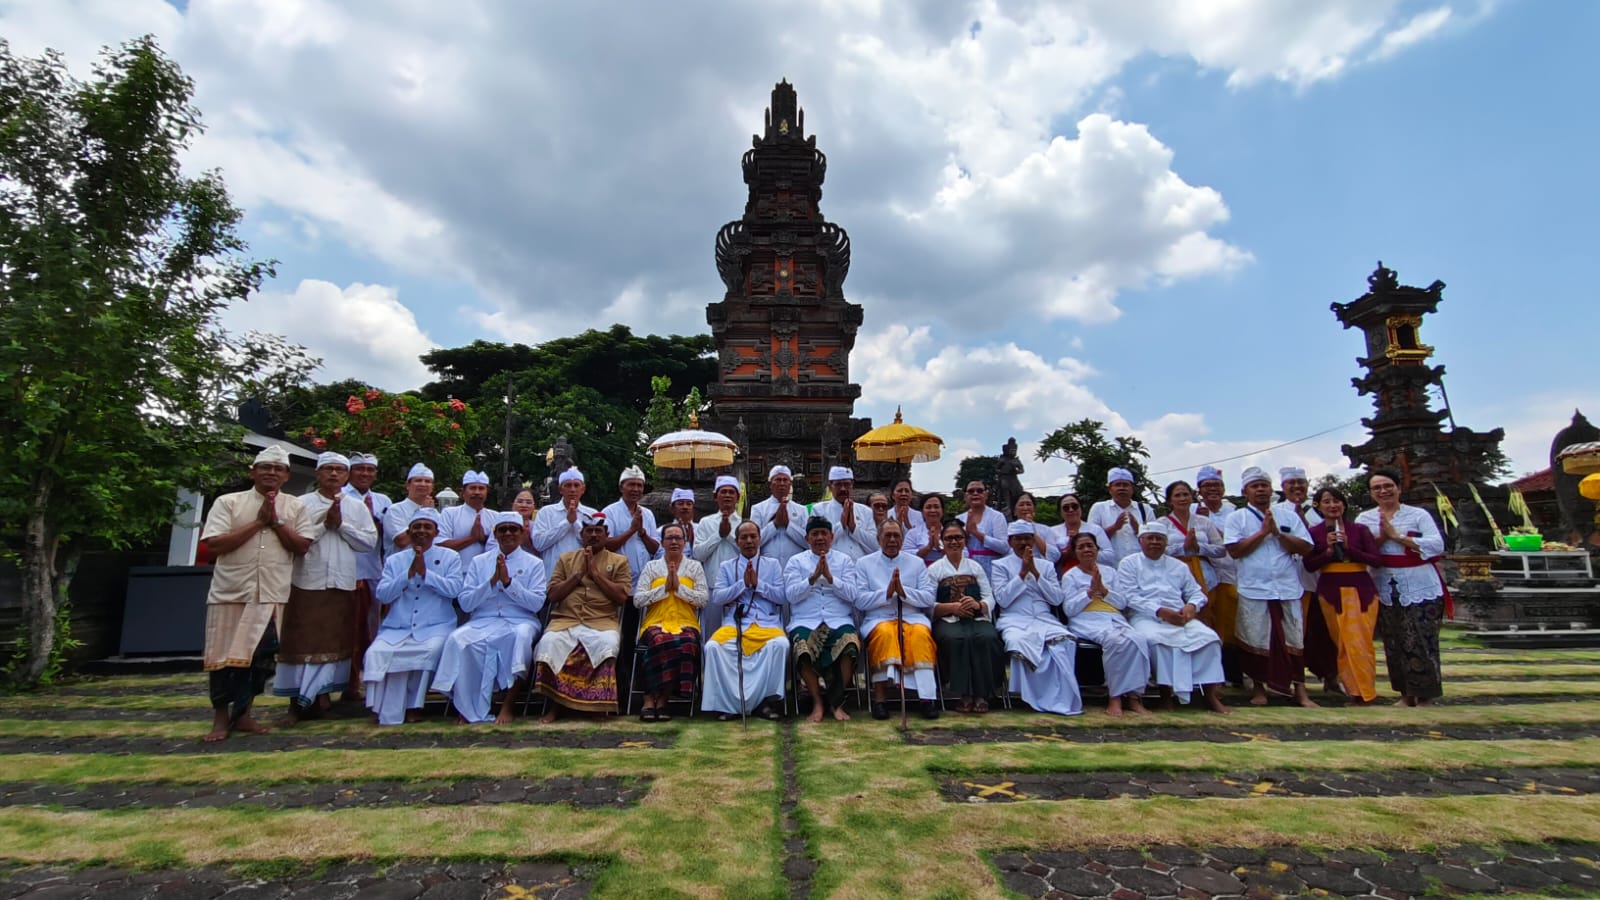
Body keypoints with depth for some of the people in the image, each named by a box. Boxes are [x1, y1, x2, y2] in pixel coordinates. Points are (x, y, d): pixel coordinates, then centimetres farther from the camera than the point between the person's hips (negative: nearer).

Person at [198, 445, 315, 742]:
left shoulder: (295, 507, 5)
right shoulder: (228, 502, 0)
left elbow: (302, 546, -1)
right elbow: (214, 545, -10)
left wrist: (276, 522, -11)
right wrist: (258, 522, -12)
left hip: (272, 595, 2)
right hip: (231, 592, -1)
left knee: (261, 655, 5)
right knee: (224, 655, 4)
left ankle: (242, 714, 20)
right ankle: (220, 717, 20)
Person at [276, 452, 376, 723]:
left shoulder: (357, 507, 10)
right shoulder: (301, 504, 4)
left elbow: (370, 541, 2)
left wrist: (342, 524, -6)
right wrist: (324, 524, -10)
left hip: (342, 584, 2)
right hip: (307, 582, -2)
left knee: (333, 641, 5)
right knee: (302, 642, 0)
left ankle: (322, 693, 16)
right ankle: (297, 701, 9)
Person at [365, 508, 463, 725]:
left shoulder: (449, 557, 9)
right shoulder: (394, 560, 16)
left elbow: (454, 589, -5)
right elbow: (382, 595, 4)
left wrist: (425, 573, -10)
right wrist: (409, 573, -7)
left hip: (435, 626, -2)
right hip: (397, 627, 2)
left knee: (431, 650, -33)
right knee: (376, 652, -26)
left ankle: (412, 707, -13)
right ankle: (385, 712, -15)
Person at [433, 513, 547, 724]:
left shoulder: (534, 564, 10)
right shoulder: (479, 562, 15)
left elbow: (537, 603, -3)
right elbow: (465, 603, 5)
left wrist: (508, 581, -11)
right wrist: (493, 581, -7)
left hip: (519, 621, -2)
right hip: (482, 622, 2)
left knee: (521, 636, -37)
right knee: (459, 639, -31)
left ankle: (507, 707, -25)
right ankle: (469, 709, -17)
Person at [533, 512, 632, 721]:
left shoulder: (619, 561, 14)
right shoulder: (566, 559, 20)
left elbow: (622, 597, 0)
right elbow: (552, 595, 10)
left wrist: (595, 572, -2)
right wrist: (579, 573, 1)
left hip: (603, 622, -2)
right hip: (566, 621, 2)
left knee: (608, 643, -35)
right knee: (549, 642, -31)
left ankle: (599, 704, -21)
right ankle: (554, 704, -14)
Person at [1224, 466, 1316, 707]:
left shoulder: (1288, 515, 10)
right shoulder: (1237, 518, 3)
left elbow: (1305, 548, 2)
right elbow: (1235, 550, -9)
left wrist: (1277, 532, -8)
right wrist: (1263, 531, -9)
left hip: (1288, 588, 2)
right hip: (1253, 590, -2)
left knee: (1294, 639, 6)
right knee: (1256, 641, 4)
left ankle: (1299, 689, 17)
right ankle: (1258, 687, 18)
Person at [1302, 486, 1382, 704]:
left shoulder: (1360, 529, 3)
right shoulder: (1314, 532, 2)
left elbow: (1376, 560, -4)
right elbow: (1308, 565, -2)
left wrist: (1348, 548, -14)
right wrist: (1328, 551, -14)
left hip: (1361, 590, 0)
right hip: (1331, 591, 0)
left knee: (1361, 641, 0)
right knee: (1342, 642, 4)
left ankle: (1364, 689, 14)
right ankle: (1355, 688, 16)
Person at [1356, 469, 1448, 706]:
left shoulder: (1418, 515, 1)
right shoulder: (1364, 518, 8)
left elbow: (1437, 545, -11)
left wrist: (1397, 536, -14)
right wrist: (1381, 538, -14)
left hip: (1420, 589, -3)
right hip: (1385, 591, 3)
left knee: (1420, 642, -5)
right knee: (1394, 643, 7)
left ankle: (1424, 697, 6)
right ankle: (1405, 695, 18)